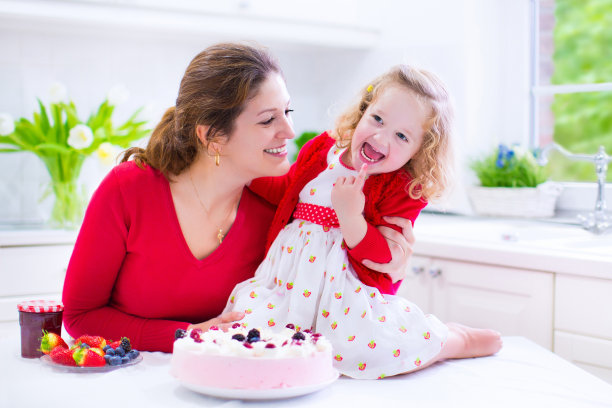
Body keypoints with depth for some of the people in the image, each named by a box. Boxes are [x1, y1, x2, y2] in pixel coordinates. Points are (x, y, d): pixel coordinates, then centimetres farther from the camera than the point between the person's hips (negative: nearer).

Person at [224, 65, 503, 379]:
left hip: (347, 284, -4)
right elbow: (285, 191, 26)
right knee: (245, 324, -25)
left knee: (360, 349, -32)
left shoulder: (404, 191, -7)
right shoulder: (321, 149, 7)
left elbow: (384, 259, -15)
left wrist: (350, 216, -29)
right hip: (288, 277, 4)